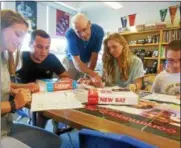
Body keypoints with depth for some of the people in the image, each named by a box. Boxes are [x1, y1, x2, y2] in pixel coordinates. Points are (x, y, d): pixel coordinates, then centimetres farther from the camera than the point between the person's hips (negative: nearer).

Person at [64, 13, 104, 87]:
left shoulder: (98, 31, -26)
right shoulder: (70, 34, -31)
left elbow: (94, 56, -23)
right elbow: (76, 61, -36)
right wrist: (93, 75, -51)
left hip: (88, 62, 1)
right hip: (71, 61, -1)